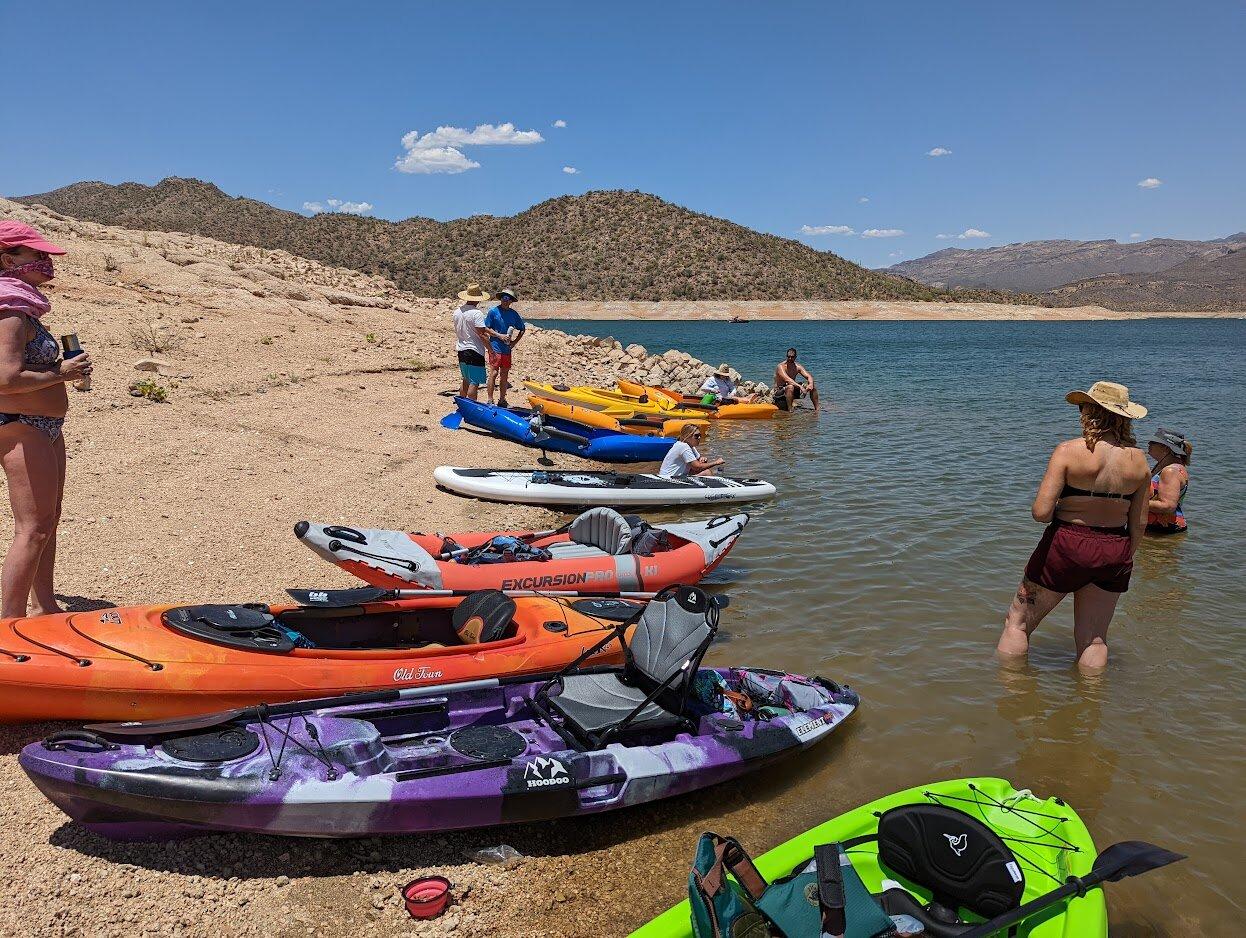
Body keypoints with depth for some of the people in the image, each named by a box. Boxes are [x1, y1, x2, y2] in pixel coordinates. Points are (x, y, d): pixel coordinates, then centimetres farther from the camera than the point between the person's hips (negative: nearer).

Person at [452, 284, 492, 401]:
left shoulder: (457, 312, 7)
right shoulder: (477, 313, -17)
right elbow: (482, 334, -18)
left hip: (461, 351, 8)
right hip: (475, 351, -8)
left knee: (466, 380, 20)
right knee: (474, 382, -3)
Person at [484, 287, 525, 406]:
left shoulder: (514, 314, 8)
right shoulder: (493, 311, -4)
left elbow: (522, 329, 18)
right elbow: (486, 328, -4)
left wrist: (514, 342, 5)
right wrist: (500, 336, -13)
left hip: (507, 349, 5)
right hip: (495, 347, -5)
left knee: (505, 375, 10)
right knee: (494, 373, -9)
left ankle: (502, 400, 19)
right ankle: (490, 400, -5)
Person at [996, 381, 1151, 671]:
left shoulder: (1069, 451, -15)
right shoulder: (1138, 459, -1)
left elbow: (1040, 512, -21)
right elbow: (1138, 523, 5)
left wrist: (1056, 511, 2)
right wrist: (1125, 560, 18)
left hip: (1067, 548, -4)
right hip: (1115, 553, 5)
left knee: (1018, 622, 13)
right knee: (1094, 637, 18)